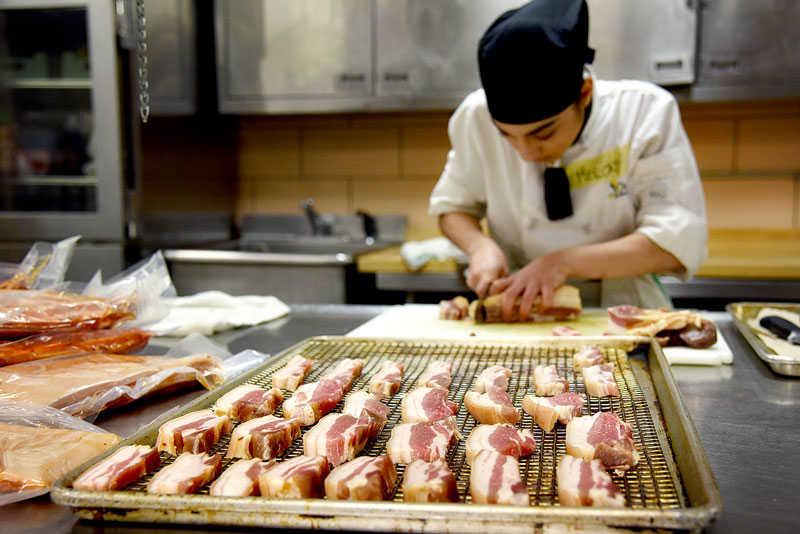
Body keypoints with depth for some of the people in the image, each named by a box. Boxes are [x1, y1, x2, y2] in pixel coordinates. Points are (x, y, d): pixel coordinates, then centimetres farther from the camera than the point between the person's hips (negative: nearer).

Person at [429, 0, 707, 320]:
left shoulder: (646, 113, -13)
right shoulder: (477, 117, -7)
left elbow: (678, 242, -15)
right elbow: (452, 207, 7)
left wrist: (564, 262, -22)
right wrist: (480, 246, -13)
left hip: (620, 310, -1)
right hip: (515, 314, 2)